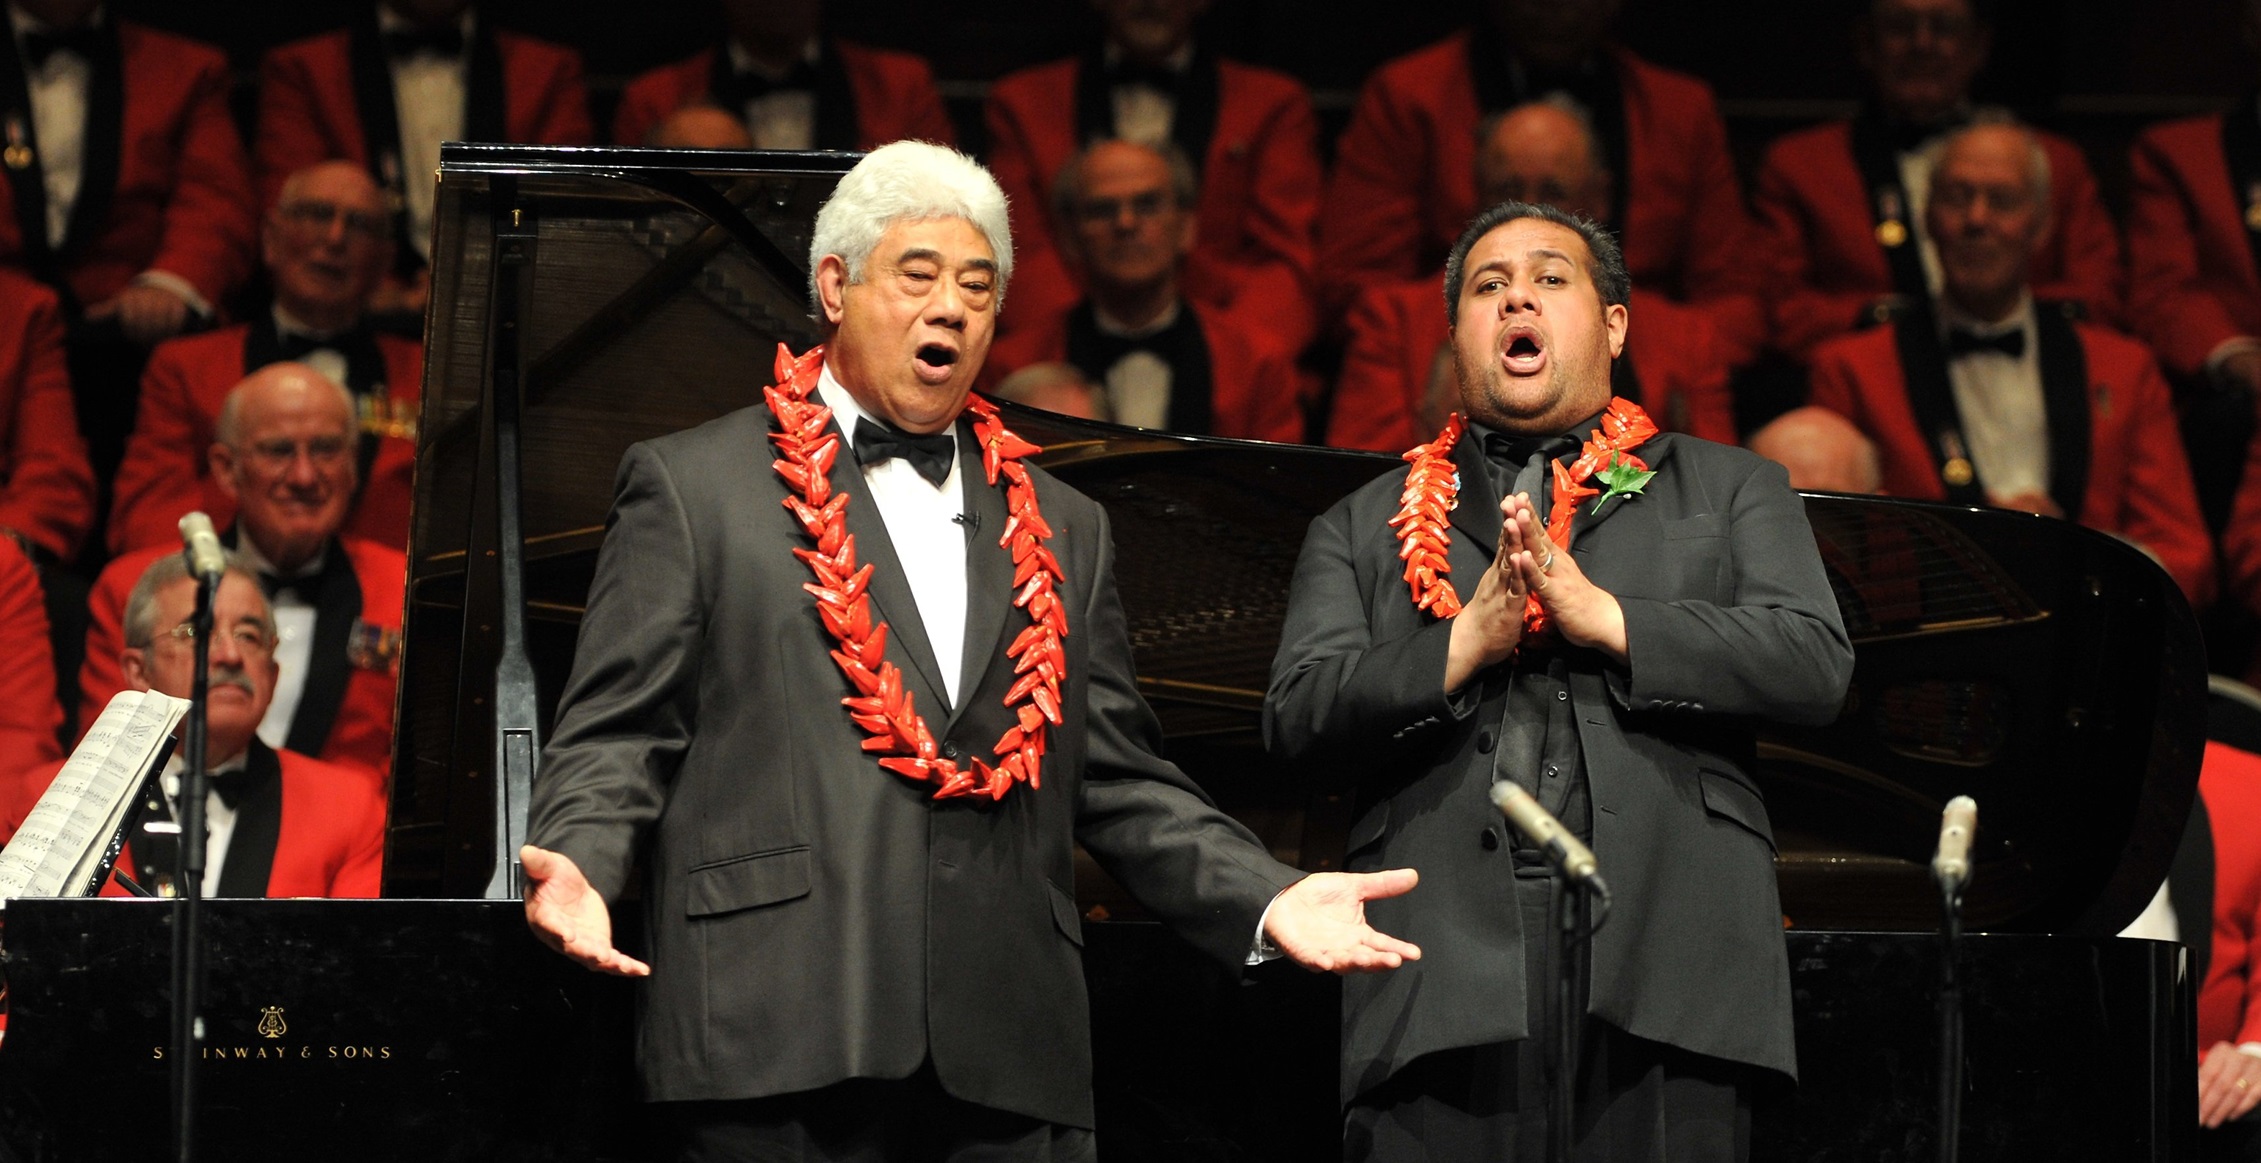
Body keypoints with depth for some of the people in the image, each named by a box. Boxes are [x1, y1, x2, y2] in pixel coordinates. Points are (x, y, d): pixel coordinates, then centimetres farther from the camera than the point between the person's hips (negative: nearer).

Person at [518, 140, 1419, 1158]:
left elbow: (1119, 784, 20)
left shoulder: (1061, 531, 22)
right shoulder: (694, 488, 9)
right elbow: (615, 735, 2)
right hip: (782, 1035, -4)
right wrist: (578, 865, -18)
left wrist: (1268, 900, 5)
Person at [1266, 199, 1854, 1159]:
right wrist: (1466, 641, -7)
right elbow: (1296, 718, 8)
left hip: (1659, 976, 0)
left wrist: (1603, 616, -5)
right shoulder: (1365, 527, 22)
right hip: (1444, 971, 1)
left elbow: (1815, 665, 3)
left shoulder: (1729, 491, 20)